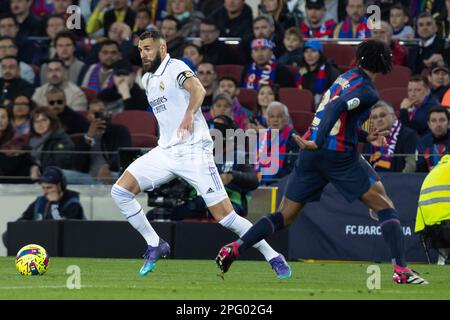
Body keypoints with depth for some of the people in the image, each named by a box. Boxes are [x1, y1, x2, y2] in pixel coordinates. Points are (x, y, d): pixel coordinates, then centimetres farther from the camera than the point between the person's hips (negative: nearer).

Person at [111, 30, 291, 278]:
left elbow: (198, 89, -27)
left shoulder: (175, 67, -7)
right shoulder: (147, 79, 17)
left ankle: (274, 258, 0)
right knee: (120, 191, -9)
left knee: (225, 215, -12)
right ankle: (155, 246, 4)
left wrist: (190, 113, -44)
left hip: (193, 150, -7)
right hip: (165, 152, 7)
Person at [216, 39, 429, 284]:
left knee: (284, 217, 11)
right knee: (385, 207, 3)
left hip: (311, 153, 7)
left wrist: (365, 137, 23)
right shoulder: (367, 91, -6)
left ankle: (234, 248, -3)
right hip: (339, 155, -7)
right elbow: (336, 108, -24)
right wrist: (318, 143, -33)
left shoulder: (346, 78, 18)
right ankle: (401, 270, -8)